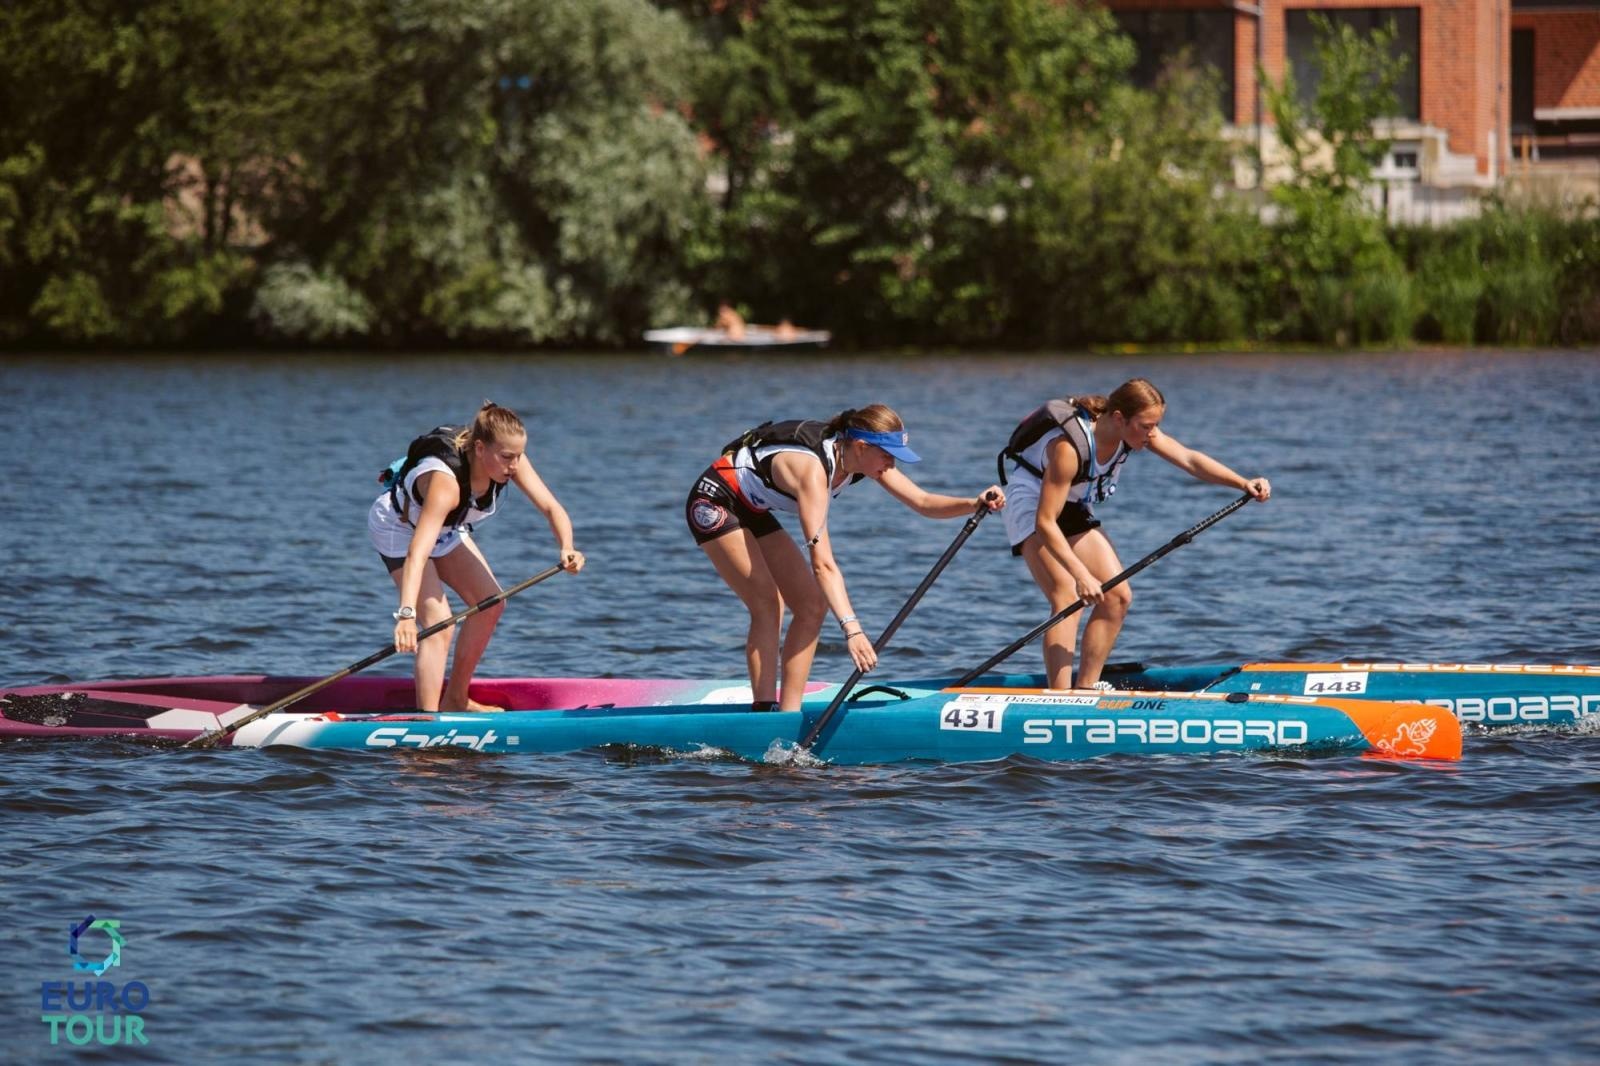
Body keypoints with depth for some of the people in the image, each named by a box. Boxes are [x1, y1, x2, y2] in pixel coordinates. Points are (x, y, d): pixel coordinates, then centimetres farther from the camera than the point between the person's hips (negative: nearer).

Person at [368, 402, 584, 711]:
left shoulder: (509, 460, -24)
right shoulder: (446, 482, -44)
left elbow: (551, 508, -24)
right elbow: (417, 553, -53)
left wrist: (566, 548, -46)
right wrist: (406, 614, -64)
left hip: (445, 529, 8)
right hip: (399, 527, -8)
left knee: (491, 605, 8)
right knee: (438, 624, -21)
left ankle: (456, 700, 24)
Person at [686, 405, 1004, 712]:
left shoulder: (865, 458, -13)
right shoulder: (813, 469, -38)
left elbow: (923, 503, -10)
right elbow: (822, 563, -45)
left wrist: (974, 504, -30)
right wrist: (851, 629, -52)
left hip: (751, 510, 9)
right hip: (713, 502, -9)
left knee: (812, 606, 0)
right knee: (768, 604, -22)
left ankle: (788, 714, 1)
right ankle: (764, 712, -21)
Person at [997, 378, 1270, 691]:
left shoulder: (1137, 430, -14)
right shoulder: (1070, 446, -36)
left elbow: (1188, 459, -17)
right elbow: (1045, 522, -37)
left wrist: (1244, 484, -31)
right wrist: (1081, 575, -42)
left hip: (1075, 511, 8)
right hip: (1033, 509, -8)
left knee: (1118, 597, 1)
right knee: (1068, 598, -23)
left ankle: (1086, 689, 8)